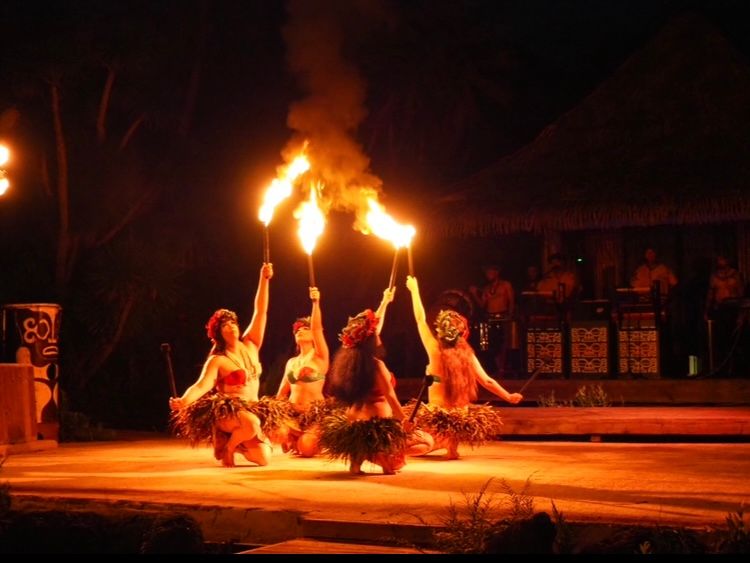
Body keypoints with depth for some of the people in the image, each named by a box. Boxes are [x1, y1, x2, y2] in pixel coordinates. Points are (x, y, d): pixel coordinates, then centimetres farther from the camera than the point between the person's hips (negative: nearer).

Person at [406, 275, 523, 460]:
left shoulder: (435, 350, -10)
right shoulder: (467, 354, -2)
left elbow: (420, 319, -1)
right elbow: (487, 382, 1)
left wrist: (414, 290, 8)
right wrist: (509, 397, 14)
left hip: (438, 418, -3)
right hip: (462, 417, 3)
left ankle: (441, 442, 0)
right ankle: (452, 445, 20)